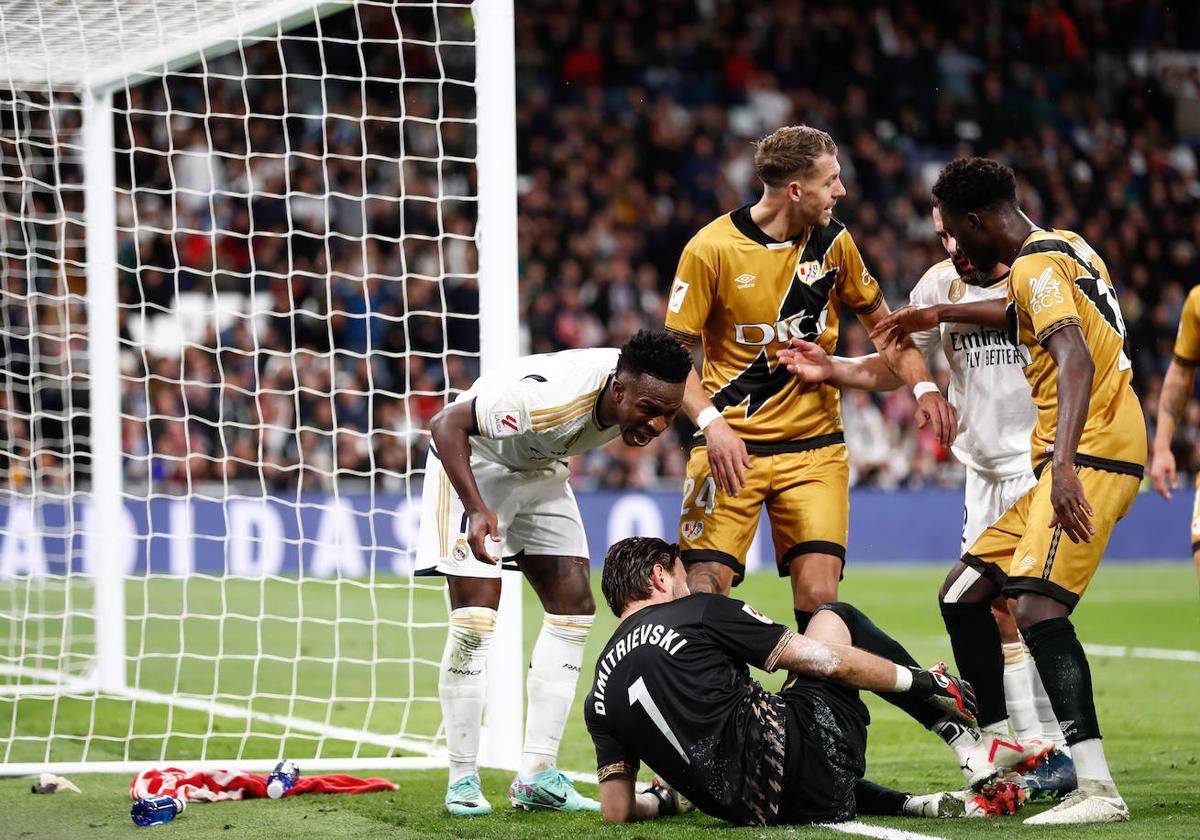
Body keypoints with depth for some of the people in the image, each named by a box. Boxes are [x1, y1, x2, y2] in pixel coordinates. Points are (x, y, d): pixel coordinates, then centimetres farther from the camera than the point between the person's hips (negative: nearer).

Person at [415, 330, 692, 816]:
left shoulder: (646, 387, -19)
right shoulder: (547, 397, -41)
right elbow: (447, 424, -35)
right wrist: (477, 509, -45)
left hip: (541, 474, 7)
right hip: (474, 465, -7)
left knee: (574, 608, -1)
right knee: (474, 622, -16)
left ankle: (536, 776, 1)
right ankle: (462, 781, -8)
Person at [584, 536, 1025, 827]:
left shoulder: (599, 699, 11)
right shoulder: (700, 612, -1)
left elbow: (616, 811, 6)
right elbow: (826, 661, 0)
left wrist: (667, 798, 29)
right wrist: (926, 683, 12)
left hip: (746, 808, 4)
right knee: (836, 617, 20)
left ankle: (928, 806, 19)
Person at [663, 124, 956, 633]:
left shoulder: (833, 240, 2)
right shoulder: (711, 249, -10)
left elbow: (879, 320, 15)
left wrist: (923, 387, 0)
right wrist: (711, 423, -21)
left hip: (815, 444, 3)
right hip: (732, 443, -3)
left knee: (817, 599, -9)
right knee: (703, 591, -12)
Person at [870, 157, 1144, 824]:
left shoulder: (1036, 264, -12)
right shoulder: (1064, 248, 18)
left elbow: (1075, 357, -28)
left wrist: (1064, 462, -40)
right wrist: (940, 316, 50)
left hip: (1093, 451, -10)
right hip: (1071, 454, 10)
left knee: (1037, 603, -25)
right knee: (963, 593, 12)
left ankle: (1098, 790, -31)